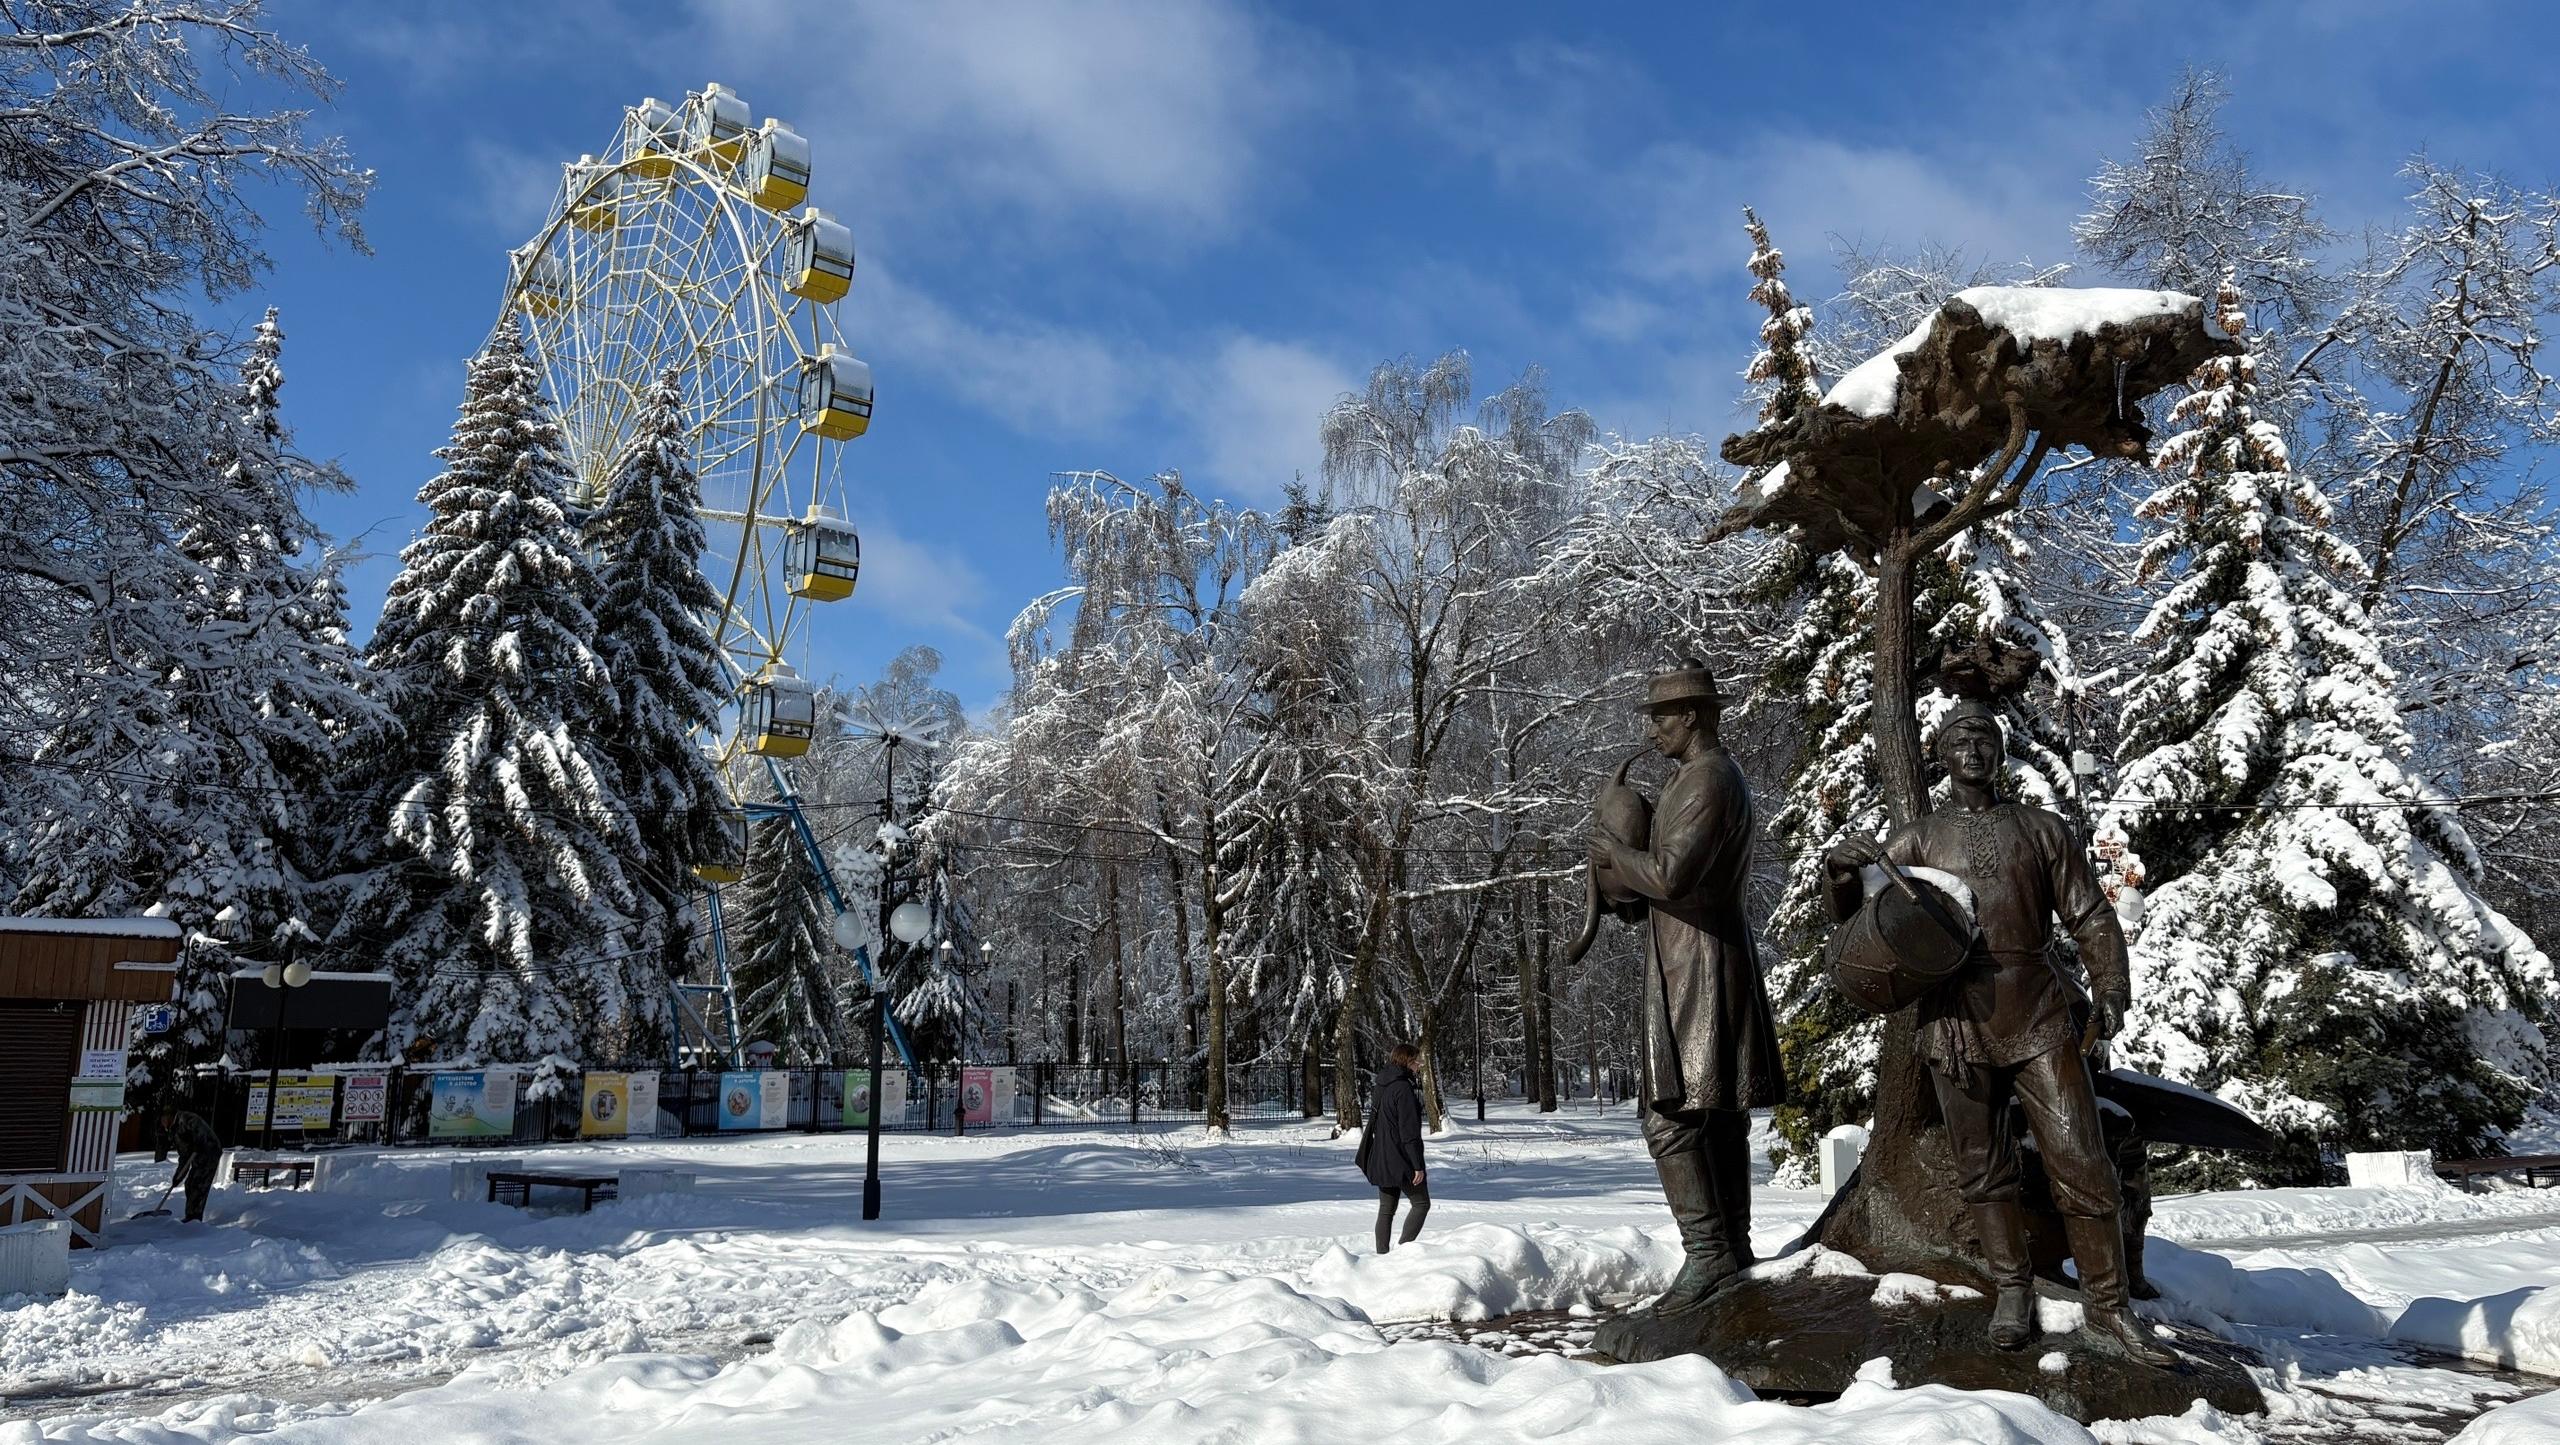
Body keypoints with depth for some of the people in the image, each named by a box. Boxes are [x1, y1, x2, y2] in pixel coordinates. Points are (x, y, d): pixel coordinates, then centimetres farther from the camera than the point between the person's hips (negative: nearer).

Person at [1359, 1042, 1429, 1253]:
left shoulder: (1380, 1086, 10)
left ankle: (1382, 1255, 10)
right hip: (1401, 1160, -8)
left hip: (1380, 1160, 8)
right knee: (1421, 1203, 3)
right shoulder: (1403, 1088, -18)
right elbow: (1409, 1131, -19)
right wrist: (1417, 1165, -16)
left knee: (1386, 1209, 11)